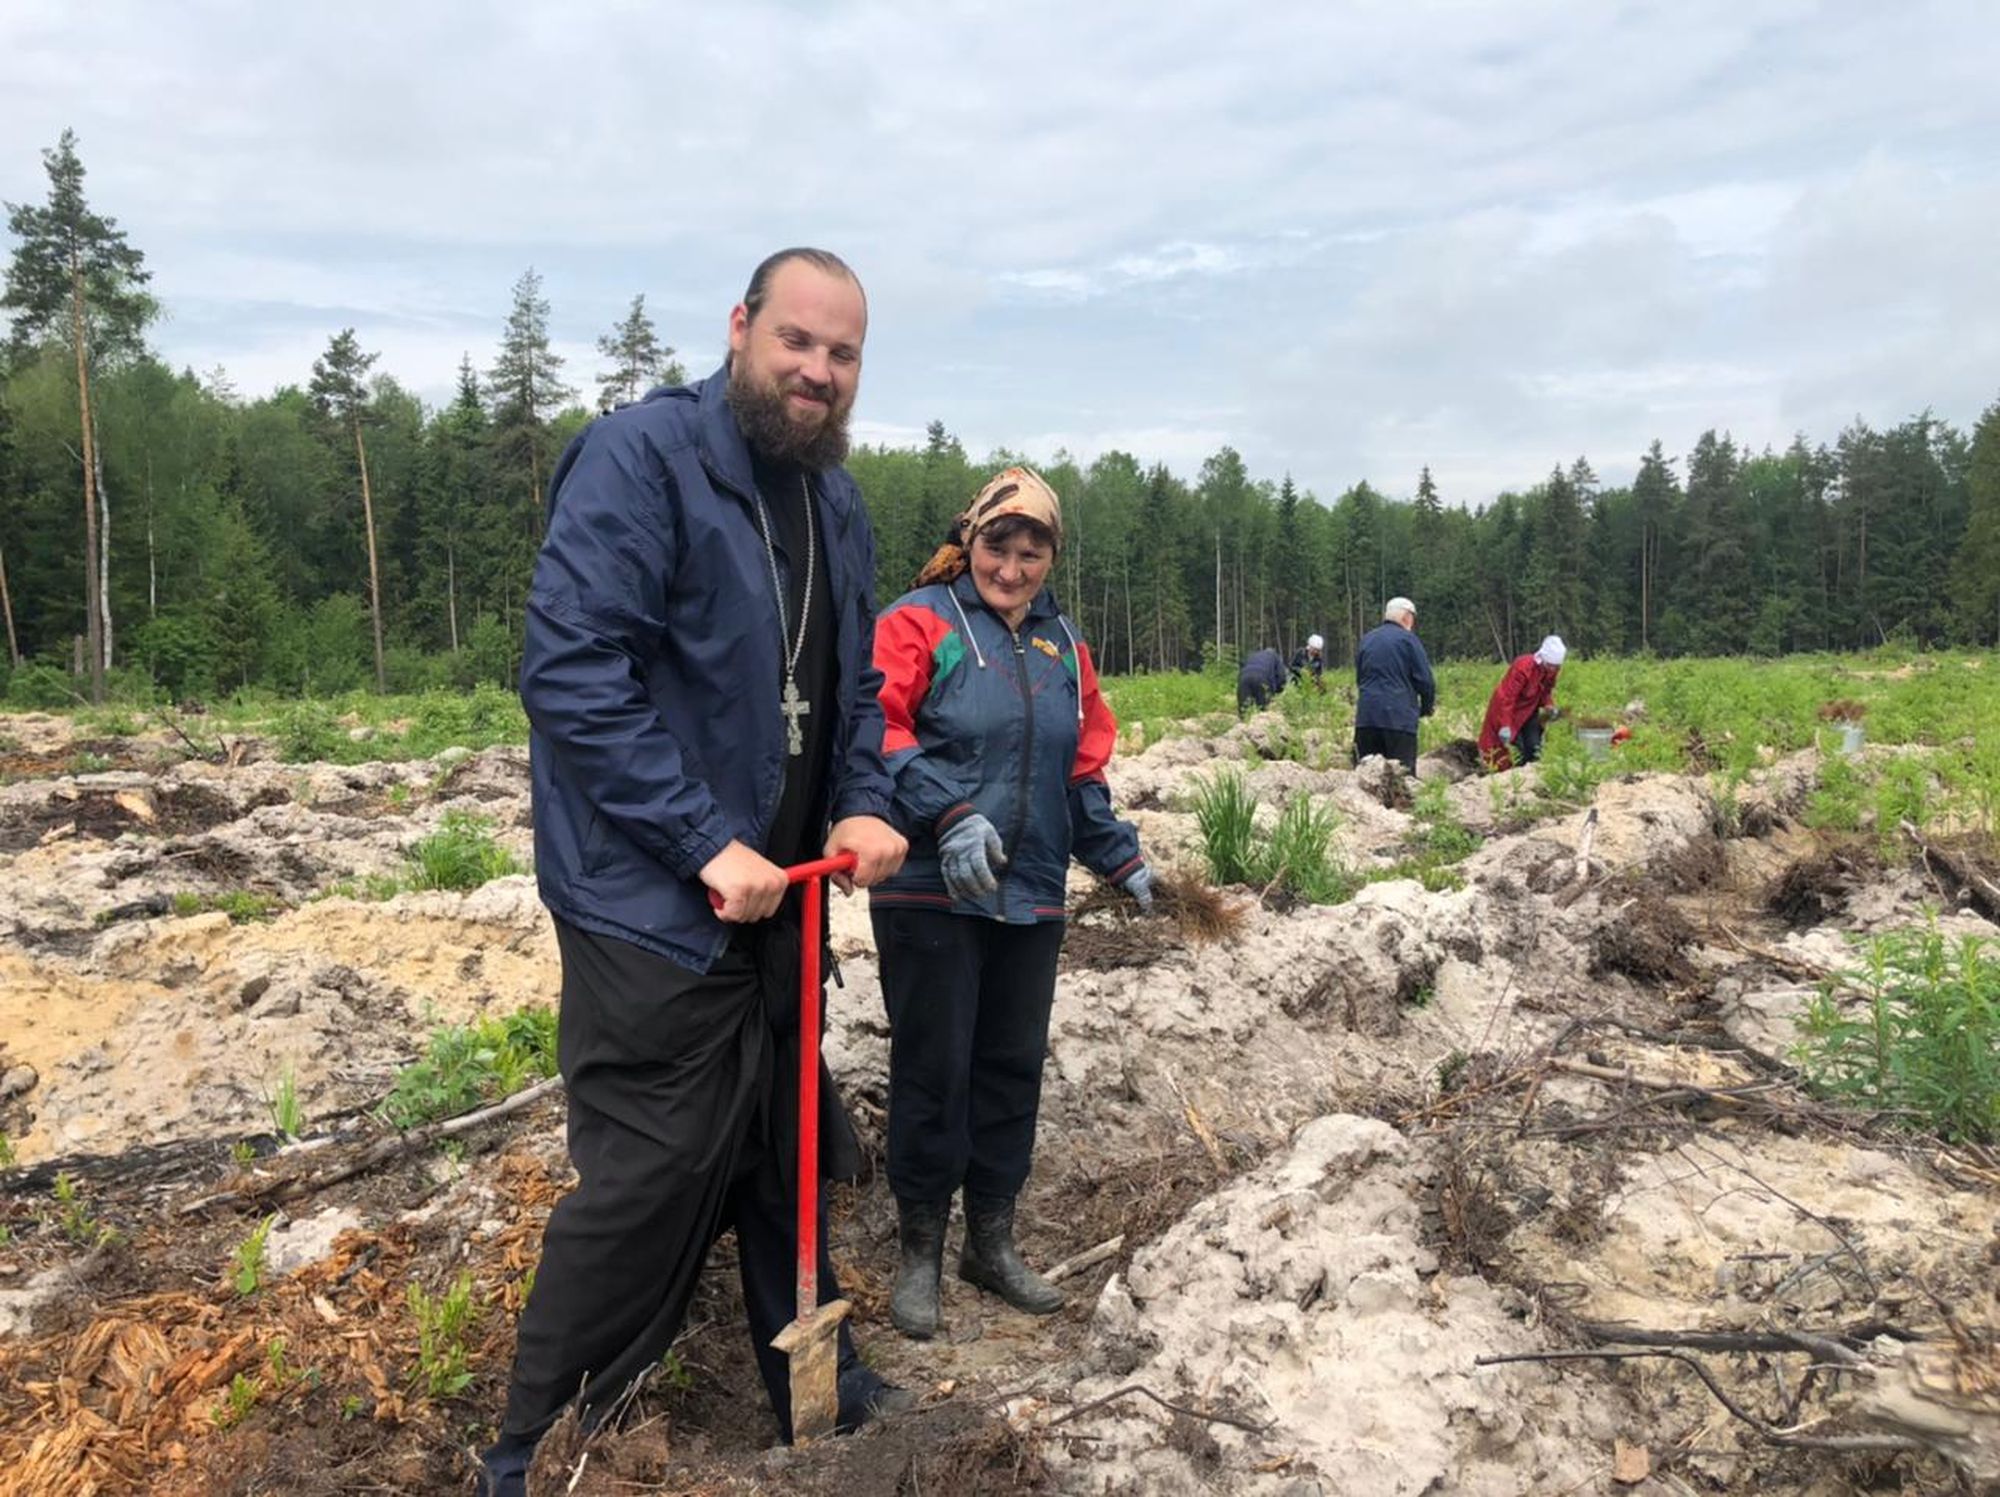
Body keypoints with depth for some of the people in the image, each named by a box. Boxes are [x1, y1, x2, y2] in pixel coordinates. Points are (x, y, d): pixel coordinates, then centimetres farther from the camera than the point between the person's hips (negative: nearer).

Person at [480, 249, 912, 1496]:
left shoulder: (838, 502, 11)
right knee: (648, 1181, 0)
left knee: (786, 1154, 19)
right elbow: (572, 672, -21)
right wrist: (706, 845, -22)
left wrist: (863, 805, -1)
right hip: (655, 902, -8)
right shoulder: (642, 455, -14)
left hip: (778, 897, 8)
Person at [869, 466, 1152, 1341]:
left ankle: (991, 1243, 29)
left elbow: (1085, 768, 20)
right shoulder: (920, 622, -4)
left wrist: (1121, 861, 15)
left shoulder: (1063, 645, 15)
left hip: (1030, 899, 6)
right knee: (933, 1070, 2)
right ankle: (920, 1253, 20)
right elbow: (880, 731, -15)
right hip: (931, 896, -6)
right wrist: (949, 815, -26)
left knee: (1013, 1068, 12)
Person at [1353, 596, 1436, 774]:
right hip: (1399, 718, -5)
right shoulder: (1408, 639, -2)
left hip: (1366, 717, 5)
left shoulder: (1365, 640, 15)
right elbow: (1425, 680, -4)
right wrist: (1426, 708, 12)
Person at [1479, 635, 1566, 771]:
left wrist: (1549, 707, -12)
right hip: (1509, 710, -7)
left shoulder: (1552, 670, -10)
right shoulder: (1522, 667, -32)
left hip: (1529, 711, 7)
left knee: (1534, 748, 3)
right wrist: (1505, 726, -34)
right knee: (1517, 753, -12)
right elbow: (1506, 697, -31)